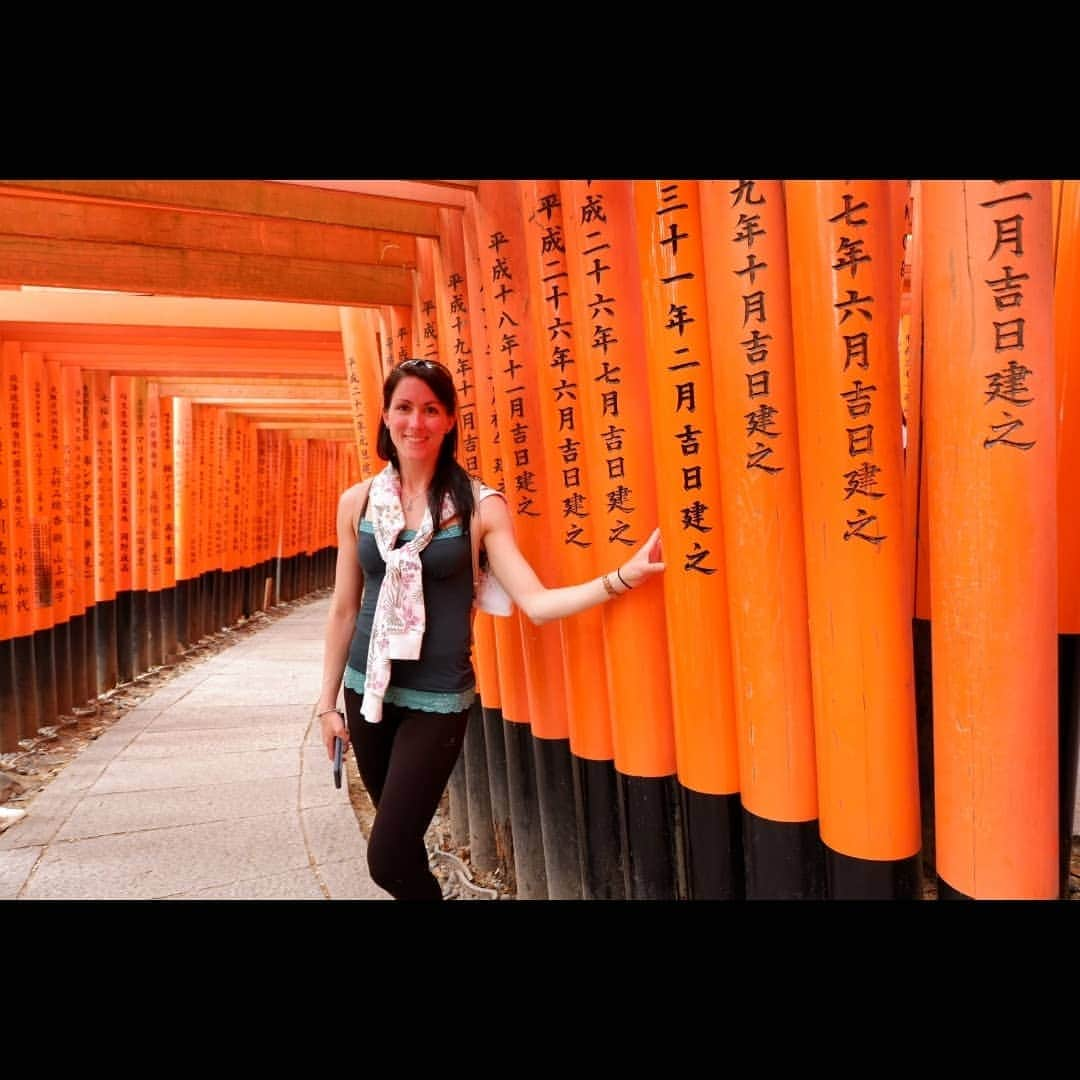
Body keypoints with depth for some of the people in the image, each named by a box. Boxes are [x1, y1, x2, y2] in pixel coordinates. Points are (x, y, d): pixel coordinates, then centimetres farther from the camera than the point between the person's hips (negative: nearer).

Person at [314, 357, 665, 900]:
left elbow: (535, 602, -15)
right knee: (400, 838, 19)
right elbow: (343, 609, 6)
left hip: (438, 699, -3)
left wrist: (622, 577, -28)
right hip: (367, 691, 4)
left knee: (388, 857, 0)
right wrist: (327, 701, 9)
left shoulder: (479, 505, -9)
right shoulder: (356, 502, 0)